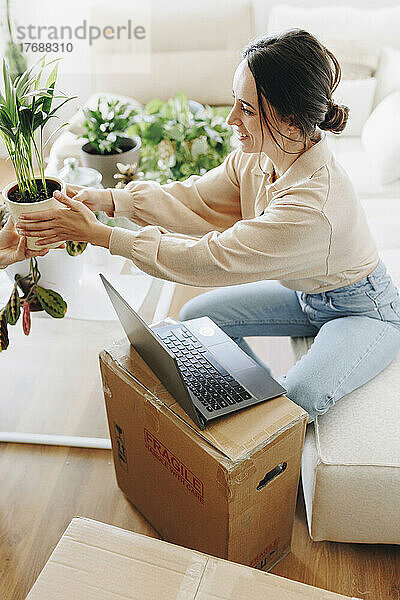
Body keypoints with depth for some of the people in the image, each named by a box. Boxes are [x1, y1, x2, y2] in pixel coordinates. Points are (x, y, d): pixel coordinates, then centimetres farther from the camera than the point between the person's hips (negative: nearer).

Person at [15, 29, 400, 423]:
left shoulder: (313, 207, -41)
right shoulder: (257, 155, -17)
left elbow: (209, 258, -38)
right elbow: (196, 199, -8)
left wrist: (99, 235, -33)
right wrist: (109, 199, -22)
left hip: (365, 310, -7)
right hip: (305, 293, 7)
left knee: (298, 399, -31)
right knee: (196, 317, 2)